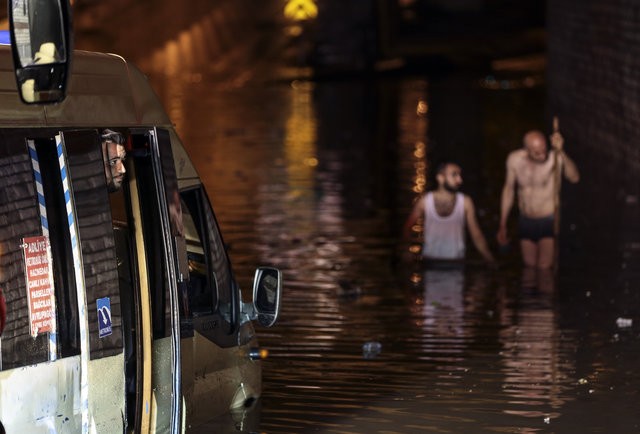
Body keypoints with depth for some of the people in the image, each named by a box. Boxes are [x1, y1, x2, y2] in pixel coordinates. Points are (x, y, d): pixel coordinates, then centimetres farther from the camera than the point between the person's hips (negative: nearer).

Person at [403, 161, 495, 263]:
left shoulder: (466, 202, -2)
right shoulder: (425, 201, -2)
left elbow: (476, 236, 0)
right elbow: (408, 226, 10)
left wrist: (490, 260, -5)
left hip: (456, 261, 1)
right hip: (430, 260, -1)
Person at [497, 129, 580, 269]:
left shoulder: (554, 158, -21)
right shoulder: (514, 159, -8)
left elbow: (574, 178, -39)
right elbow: (509, 189, 7)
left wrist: (561, 152, -51)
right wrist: (502, 226, 11)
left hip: (548, 220, -4)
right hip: (525, 221, 4)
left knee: (544, 269, -10)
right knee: (529, 267, 12)